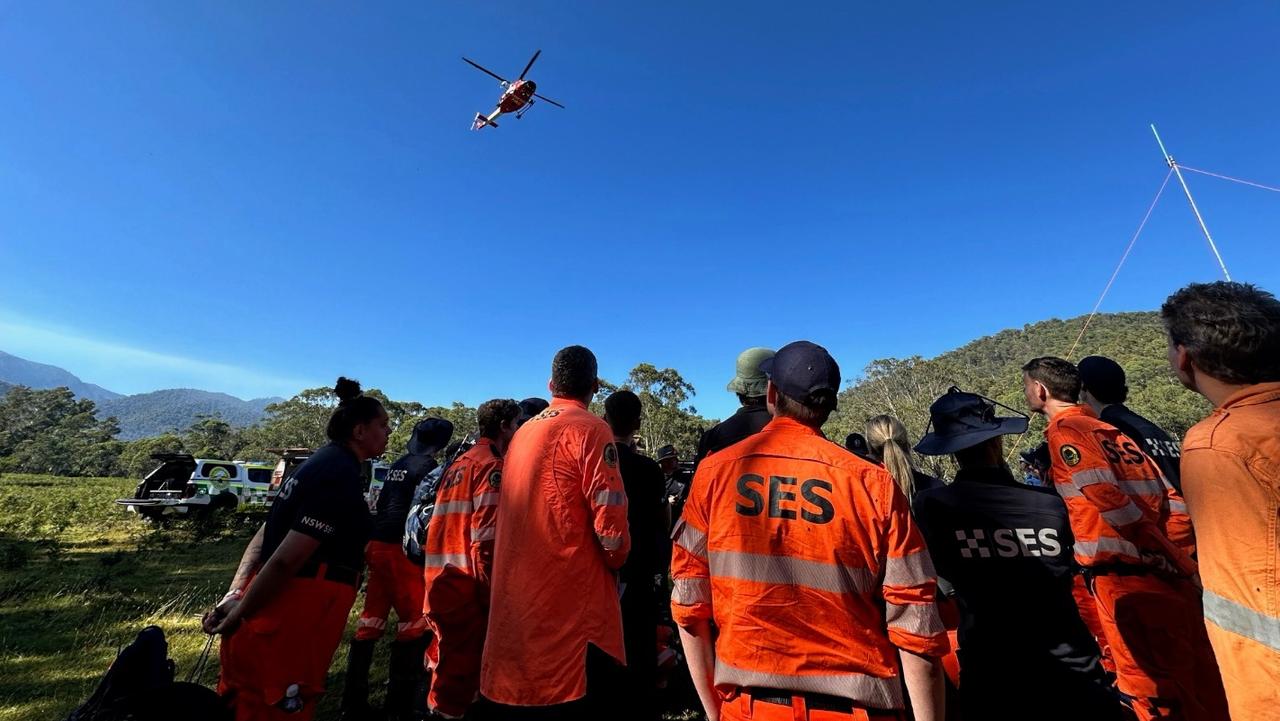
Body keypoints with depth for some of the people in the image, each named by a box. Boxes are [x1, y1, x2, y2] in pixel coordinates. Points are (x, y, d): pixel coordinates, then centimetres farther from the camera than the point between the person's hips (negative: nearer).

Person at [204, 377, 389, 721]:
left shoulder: (323, 462, 11)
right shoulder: (342, 475, -20)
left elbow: (263, 536, 10)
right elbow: (286, 560, -23)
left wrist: (234, 595, 3)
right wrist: (240, 616, -10)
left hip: (275, 609, 10)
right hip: (295, 615, -9)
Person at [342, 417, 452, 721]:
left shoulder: (397, 465, 14)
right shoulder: (428, 467, -12)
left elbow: (380, 507, 19)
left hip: (379, 546, 8)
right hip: (402, 550, -8)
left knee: (372, 621, 15)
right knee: (414, 624, 3)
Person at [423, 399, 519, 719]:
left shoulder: (457, 464, 14)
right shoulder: (492, 467, -14)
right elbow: (486, 542, -21)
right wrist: (492, 596, -13)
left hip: (441, 581, 9)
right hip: (467, 588, -9)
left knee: (448, 666, 23)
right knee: (460, 673, 4)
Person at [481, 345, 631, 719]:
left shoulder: (522, 432, 11)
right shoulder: (590, 429, -12)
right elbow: (611, 524, -19)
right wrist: (616, 561, 1)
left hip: (515, 606, 8)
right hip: (571, 608, -7)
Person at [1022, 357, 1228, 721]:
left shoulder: (1063, 431, -9)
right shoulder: (1111, 431, 15)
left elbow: (1115, 505, -17)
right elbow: (1172, 504, 13)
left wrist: (1170, 563, -8)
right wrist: (1180, 562, 13)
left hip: (1124, 580, -8)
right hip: (1170, 578, 9)